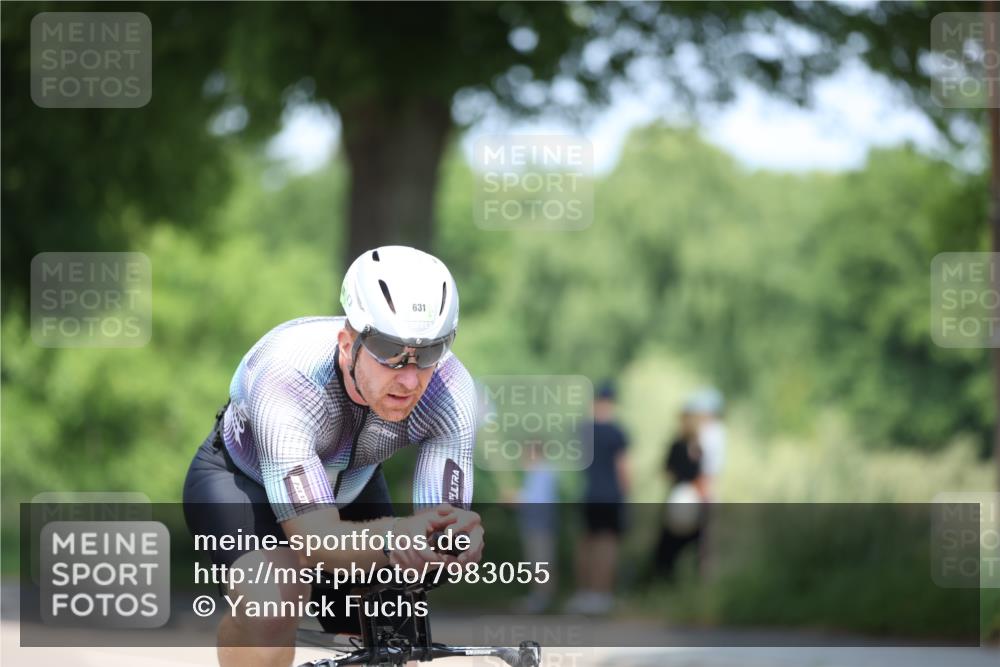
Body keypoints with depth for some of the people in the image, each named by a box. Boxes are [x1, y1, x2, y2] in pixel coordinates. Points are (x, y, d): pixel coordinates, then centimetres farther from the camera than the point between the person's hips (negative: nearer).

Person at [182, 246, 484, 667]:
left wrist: (461, 541, -59)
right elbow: (317, 542, -47)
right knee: (274, 593, -35)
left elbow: (442, 521, -34)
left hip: (349, 487, 4)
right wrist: (391, 537, -68)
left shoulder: (452, 391, -31)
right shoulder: (286, 378, -42)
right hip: (240, 481, -4)